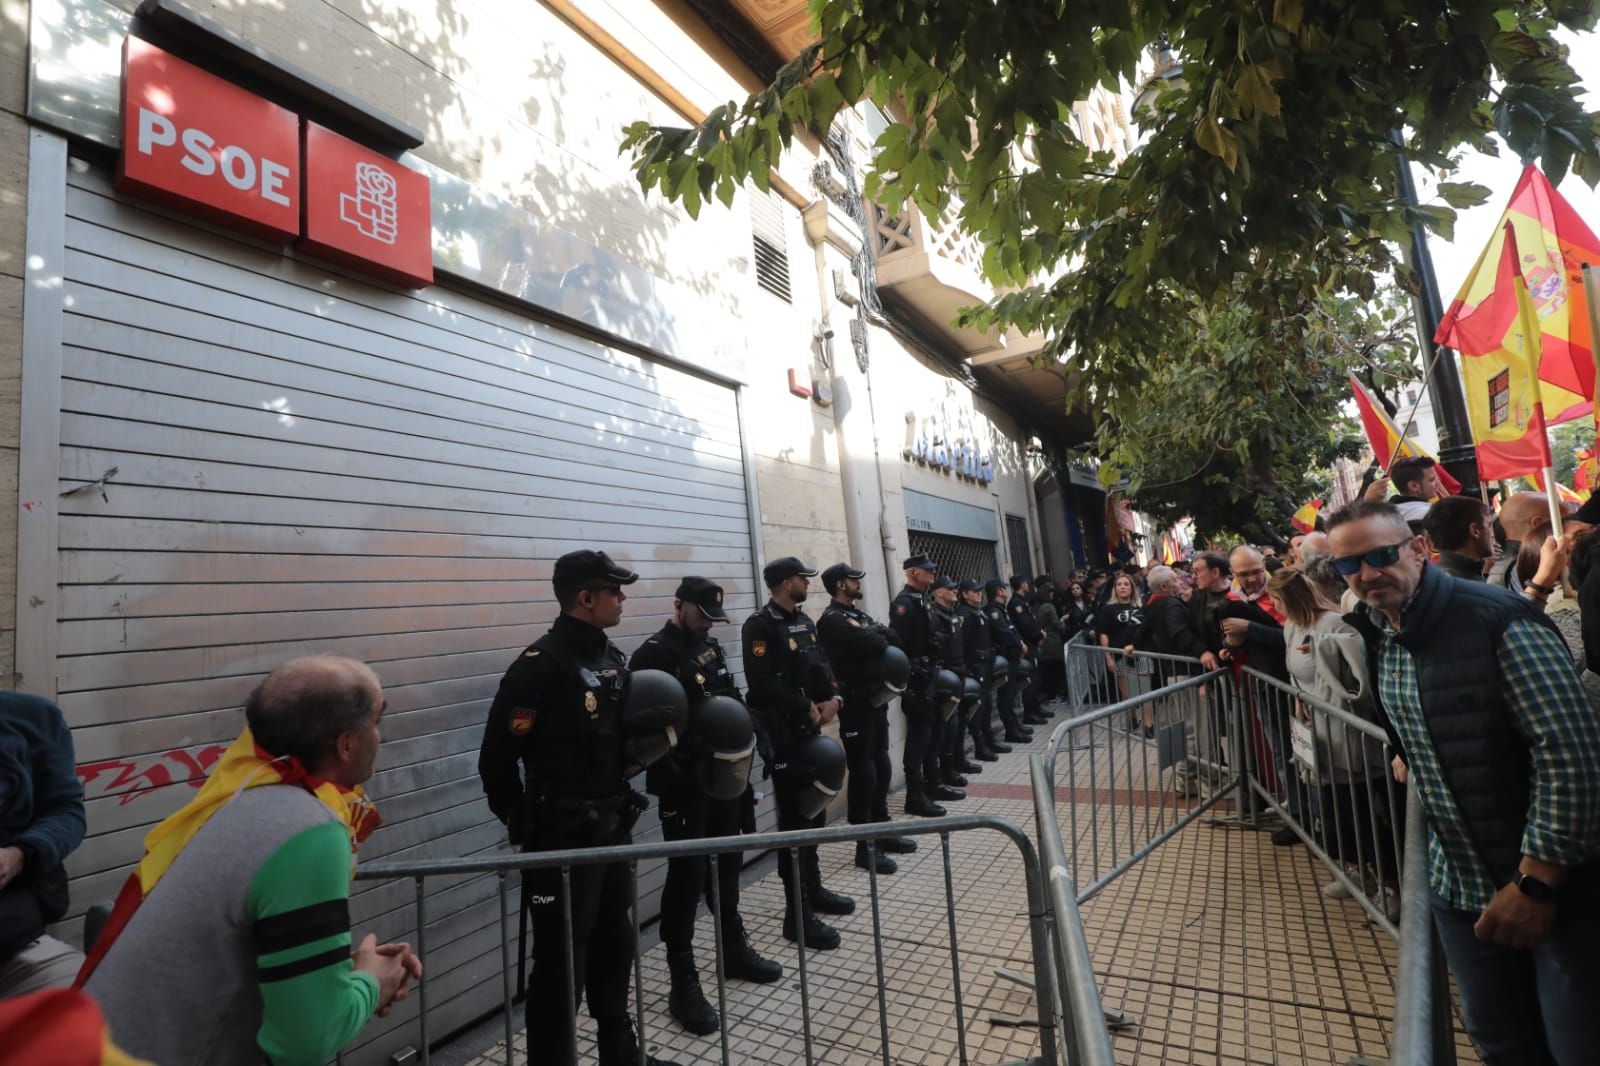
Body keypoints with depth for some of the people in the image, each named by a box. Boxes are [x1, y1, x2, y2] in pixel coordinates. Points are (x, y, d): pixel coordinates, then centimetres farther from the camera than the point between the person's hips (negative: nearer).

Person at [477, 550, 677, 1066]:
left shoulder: (613, 658, 7)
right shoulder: (540, 664, -19)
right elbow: (497, 759, -16)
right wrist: (524, 828, -6)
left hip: (613, 825, 8)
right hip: (564, 835, -8)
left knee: (615, 945, 20)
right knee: (562, 961, 5)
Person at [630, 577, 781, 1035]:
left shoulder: (711, 647, 11)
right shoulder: (652, 655, -12)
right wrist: (673, 775, -18)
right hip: (685, 782, -7)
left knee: (727, 861, 19)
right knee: (687, 873, 0)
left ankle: (734, 949, 37)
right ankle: (683, 982, 13)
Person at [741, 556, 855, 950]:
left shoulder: (804, 620, 12)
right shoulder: (760, 625, -16)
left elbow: (821, 664, 13)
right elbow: (763, 683, -24)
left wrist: (832, 698, -6)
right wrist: (808, 708, -16)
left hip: (810, 729, 9)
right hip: (784, 734, -9)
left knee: (814, 810, 18)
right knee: (794, 817, -2)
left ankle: (813, 889, 35)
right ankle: (798, 914, 9)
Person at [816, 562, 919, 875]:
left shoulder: (859, 614, 15)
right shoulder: (832, 619, -14)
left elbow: (893, 640, 8)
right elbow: (874, 644, -23)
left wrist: (876, 634, -11)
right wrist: (878, 634, -2)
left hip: (876, 698, 9)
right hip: (856, 703, -9)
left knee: (881, 767, 16)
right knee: (863, 772, -2)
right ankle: (865, 846, 8)